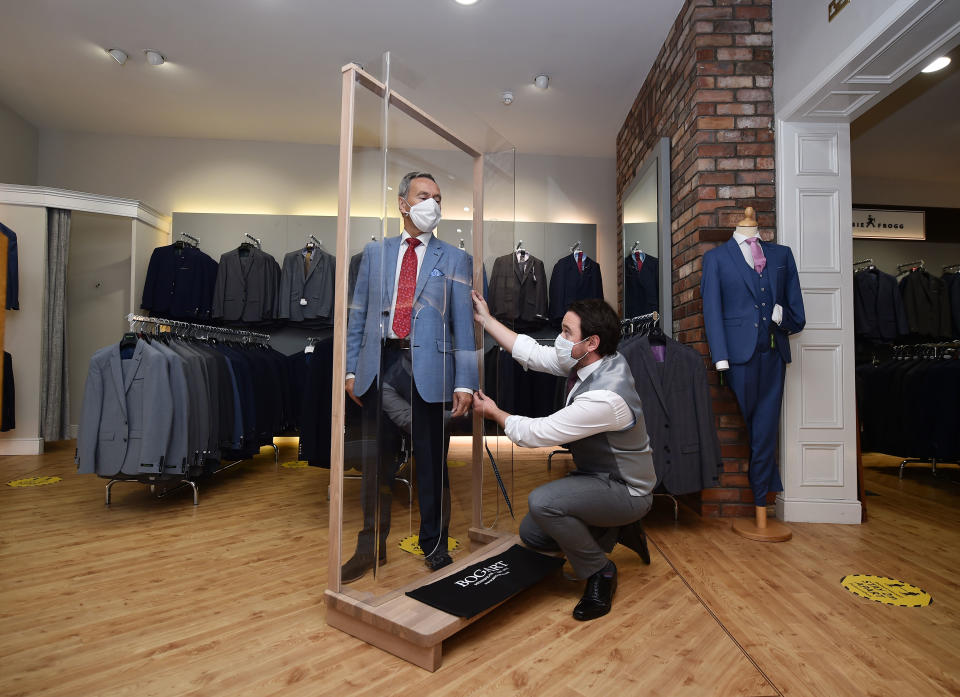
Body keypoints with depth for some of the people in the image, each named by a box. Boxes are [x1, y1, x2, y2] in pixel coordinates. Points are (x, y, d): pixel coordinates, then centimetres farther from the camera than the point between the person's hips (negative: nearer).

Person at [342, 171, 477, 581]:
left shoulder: (454, 260, 7)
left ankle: (435, 547, 25)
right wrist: (351, 368, 6)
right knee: (377, 459, 11)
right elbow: (358, 314, 12)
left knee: (432, 462, 6)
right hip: (379, 366, 2)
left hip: (429, 368, -2)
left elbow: (464, 324, 0)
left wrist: (464, 382, -7)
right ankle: (372, 546, 28)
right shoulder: (374, 253, 14)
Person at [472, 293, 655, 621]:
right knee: (531, 533, 9)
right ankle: (618, 531, 20)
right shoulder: (586, 362, -9)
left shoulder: (604, 396, -35)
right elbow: (532, 353, -1)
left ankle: (600, 572, -6)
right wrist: (485, 319, 2)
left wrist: (494, 413, -10)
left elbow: (536, 433, -27)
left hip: (626, 492, -9)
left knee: (541, 501, -31)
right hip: (597, 477, 9)